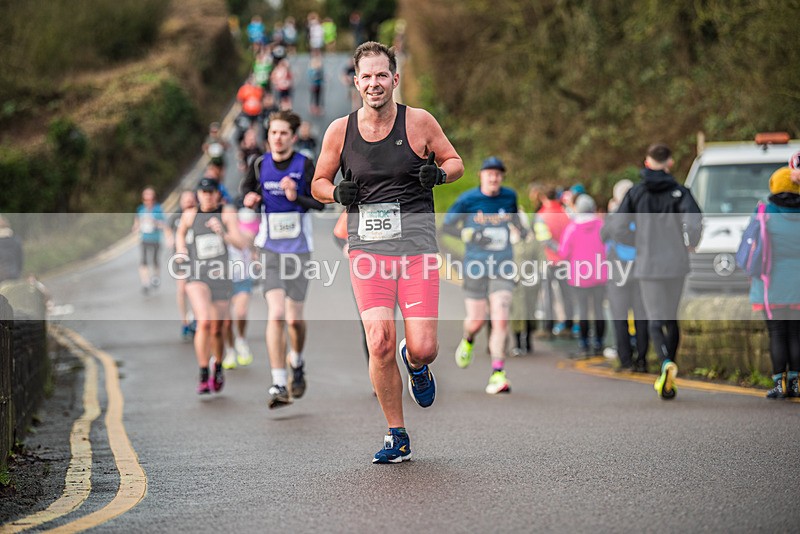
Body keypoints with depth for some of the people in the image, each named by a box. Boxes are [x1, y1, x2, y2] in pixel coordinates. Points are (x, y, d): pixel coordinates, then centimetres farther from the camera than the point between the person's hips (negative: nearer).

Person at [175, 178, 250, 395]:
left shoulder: (227, 213, -5)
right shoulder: (190, 214, 1)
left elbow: (242, 244, -14)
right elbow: (180, 233, 24)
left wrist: (223, 234, -30)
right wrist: (181, 253, 8)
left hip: (221, 277, 1)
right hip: (196, 276, -1)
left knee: (218, 330, 9)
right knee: (204, 322, -24)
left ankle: (218, 367, 40)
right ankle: (203, 377, -17)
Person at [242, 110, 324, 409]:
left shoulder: (304, 165, -5)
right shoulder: (259, 165, 2)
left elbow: (320, 202, -11)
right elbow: (247, 189, 19)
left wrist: (296, 197, -29)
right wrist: (250, 198, -3)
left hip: (299, 250, -1)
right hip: (270, 250, 1)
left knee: (294, 319, 5)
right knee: (276, 314, -14)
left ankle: (297, 364, 38)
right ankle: (279, 385, -14)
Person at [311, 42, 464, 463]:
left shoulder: (419, 122, 0)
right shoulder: (339, 131, 4)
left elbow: (456, 162, 13)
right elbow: (318, 183, 16)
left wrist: (438, 173, -9)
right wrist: (337, 193, -7)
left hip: (417, 244, -1)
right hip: (367, 246, 1)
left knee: (422, 348, -7)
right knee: (380, 344, -12)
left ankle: (416, 367, 33)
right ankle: (397, 437, 5)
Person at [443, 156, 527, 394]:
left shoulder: (509, 196, 6)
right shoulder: (468, 199, -4)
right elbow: (447, 224, 0)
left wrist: (522, 230, 8)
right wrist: (469, 234, -15)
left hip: (503, 266, 2)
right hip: (476, 265, -1)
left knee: (501, 320, -11)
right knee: (476, 320, 5)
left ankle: (498, 374, -8)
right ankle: (467, 340, 43)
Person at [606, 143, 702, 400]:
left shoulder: (636, 192, 0)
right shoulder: (679, 192, -5)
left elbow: (617, 228, -4)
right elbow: (694, 222, -21)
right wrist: (690, 243, 0)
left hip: (648, 265, 0)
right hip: (675, 263, 0)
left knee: (655, 320, 1)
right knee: (671, 317, 16)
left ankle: (666, 363, -26)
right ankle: (666, 377, 18)